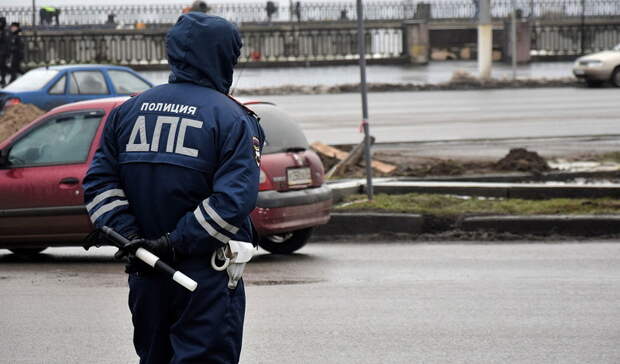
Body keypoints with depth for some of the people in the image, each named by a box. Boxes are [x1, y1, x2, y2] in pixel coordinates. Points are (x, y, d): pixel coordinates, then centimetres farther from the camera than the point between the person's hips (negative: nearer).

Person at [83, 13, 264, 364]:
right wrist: (177, 244, -16)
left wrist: (130, 236, -5)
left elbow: (99, 182, 5)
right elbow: (234, 199, -19)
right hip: (208, 275, -5)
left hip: (145, 272, 6)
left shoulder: (129, 111, 9)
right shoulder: (231, 118, -8)